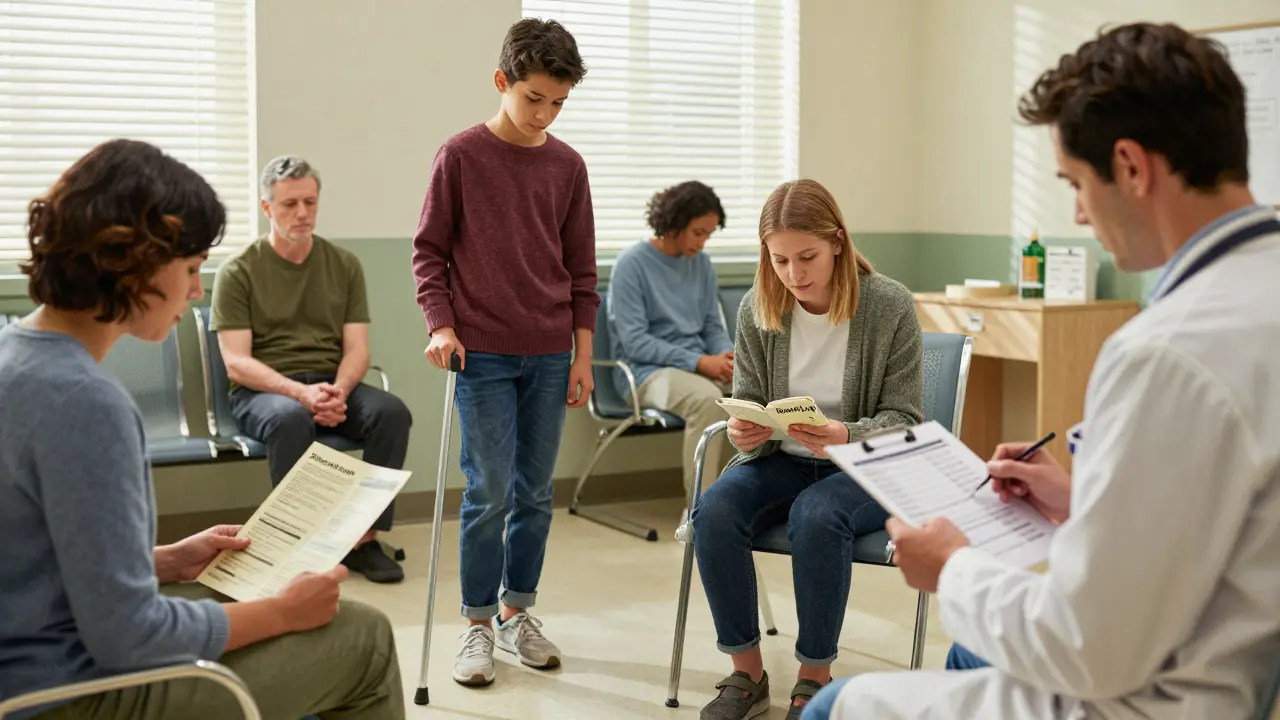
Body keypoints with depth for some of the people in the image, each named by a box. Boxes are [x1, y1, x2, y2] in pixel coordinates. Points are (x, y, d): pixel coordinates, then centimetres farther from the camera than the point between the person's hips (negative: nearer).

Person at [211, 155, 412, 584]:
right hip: (262, 390, -3)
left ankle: (364, 537, -19)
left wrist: (338, 391, -19)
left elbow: (357, 349, 4)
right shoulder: (238, 272, 0)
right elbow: (236, 364, -8)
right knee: (292, 419, -38)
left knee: (392, 412, -27)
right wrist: (301, 392, -24)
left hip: (333, 384, 3)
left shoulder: (344, 265, 10)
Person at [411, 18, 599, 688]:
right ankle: (478, 625, 9)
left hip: (549, 357, 4)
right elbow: (429, 250, 1)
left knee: (535, 492, 9)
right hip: (482, 354, -3)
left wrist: (582, 353, 7)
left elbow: (581, 268, 10)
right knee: (488, 493, -4)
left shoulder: (567, 166, 6)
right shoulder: (460, 156, -3)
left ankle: (518, 612, 23)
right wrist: (440, 324, -10)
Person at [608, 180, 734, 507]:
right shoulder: (632, 263, -9)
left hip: (700, 364, 6)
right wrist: (700, 362, -22)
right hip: (646, 370, -6)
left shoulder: (702, 264, 10)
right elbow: (634, 342, -15)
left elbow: (713, 327, 15)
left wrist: (727, 355, -10)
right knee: (706, 398, -37)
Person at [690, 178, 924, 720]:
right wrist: (744, 433, -21)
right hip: (781, 459, 3)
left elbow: (905, 421, -9)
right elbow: (747, 404, 4)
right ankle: (746, 673, -8)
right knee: (713, 512, -27)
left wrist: (847, 437, -30)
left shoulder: (890, 306, -13)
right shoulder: (757, 309, -4)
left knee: (815, 515, -36)